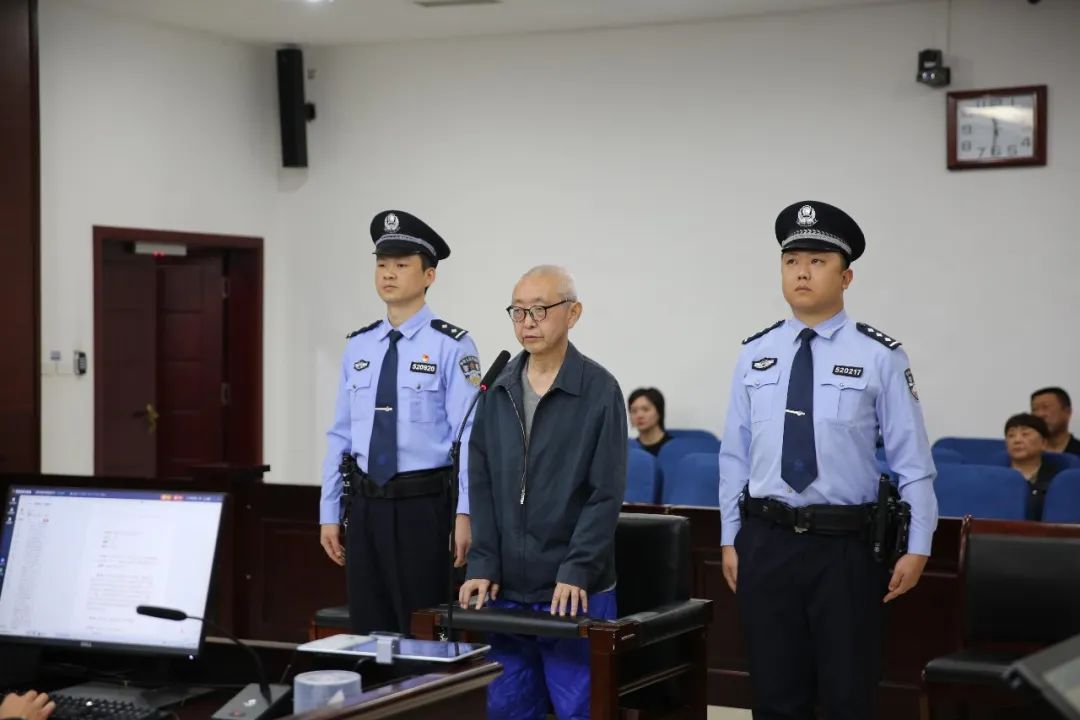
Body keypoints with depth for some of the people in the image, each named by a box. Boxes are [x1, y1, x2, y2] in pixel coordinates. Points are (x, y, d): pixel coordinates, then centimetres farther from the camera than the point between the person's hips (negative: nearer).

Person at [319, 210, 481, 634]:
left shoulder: (450, 346, -7)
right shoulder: (358, 347, 9)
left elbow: (469, 436, -11)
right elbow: (340, 435, 11)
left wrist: (465, 515, -18)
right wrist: (330, 514, 9)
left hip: (422, 505, -5)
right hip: (366, 504, 5)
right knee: (369, 631, 11)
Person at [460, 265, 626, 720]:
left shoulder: (599, 390, -6)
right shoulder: (499, 391, 9)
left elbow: (605, 495, -9)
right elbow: (482, 486, 7)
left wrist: (576, 572, -16)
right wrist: (483, 566, -1)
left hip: (575, 591, -4)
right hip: (507, 589, 5)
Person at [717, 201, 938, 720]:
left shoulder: (879, 357, -5)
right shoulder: (754, 355, 4)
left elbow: (912, 460, -4)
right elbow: (735, 455, 8)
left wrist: (917, 547, -6)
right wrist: (730, 539, 7)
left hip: (845, 545, -3)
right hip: (766, 541, 3)